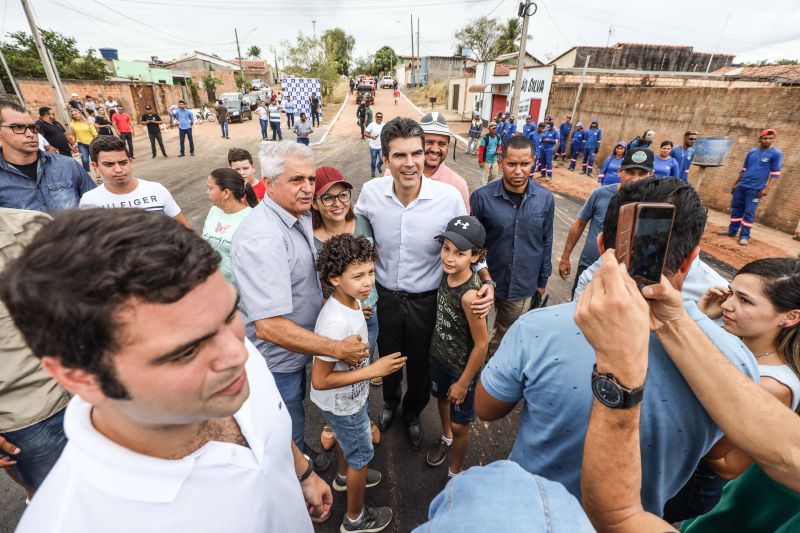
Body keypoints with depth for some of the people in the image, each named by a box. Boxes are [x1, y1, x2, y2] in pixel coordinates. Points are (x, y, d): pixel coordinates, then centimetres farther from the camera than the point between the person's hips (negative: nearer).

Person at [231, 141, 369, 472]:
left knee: (296, 404, 33)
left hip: (298, 343, 9)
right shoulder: (262, 239, -34)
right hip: (276, 359, -9)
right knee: (288, 427, 20)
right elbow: (270, 326, -38)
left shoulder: (300, 215, -3)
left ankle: (300, 451, 60)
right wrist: (339, 349, -31)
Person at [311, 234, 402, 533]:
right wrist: (374, 370, -32)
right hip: (342, 404, -7)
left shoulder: (351, 300, -14)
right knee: (361, 455, 17)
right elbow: (319, 381, -32)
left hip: (347, 398, 7)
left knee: (345, 439, 33)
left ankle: (345, 476, 64)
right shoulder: (337, 323, -40)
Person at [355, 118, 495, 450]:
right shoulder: (371, 192, -15)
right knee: (387, 357, 25)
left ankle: (413, 412, 54)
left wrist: (487, 282, -16)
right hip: (385, 295, 2)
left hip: (427, 299, -1)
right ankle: (390, 401, 60)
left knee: (420, 363, 21)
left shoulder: (449, 197, -20)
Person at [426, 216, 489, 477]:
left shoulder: (470, 295, -34)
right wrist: (436, 349, 14)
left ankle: (455, 473, 44)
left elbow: (481, 344, -25)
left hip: (462, 367, -7)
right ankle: (446, 438, 62)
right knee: (442, 398, 31)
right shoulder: (447, 274, -13)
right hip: (439, 355, 7)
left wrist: (463, 383, -14)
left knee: (460, 425, 15)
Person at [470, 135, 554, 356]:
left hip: (523, 287, 3)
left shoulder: (545, 199, -6)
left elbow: (546, 242, 5)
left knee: (507, 335, 23)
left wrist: (542, 281, 11)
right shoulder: (482, 197, -15)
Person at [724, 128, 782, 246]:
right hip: (741, 186, 5)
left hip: (755, 189, -5)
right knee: (736, 208, 9)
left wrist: (767, 189, -15)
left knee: (749, 212, -5)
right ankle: (732, 231, 19)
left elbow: (775, 174, -6)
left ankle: (744, 236, -1)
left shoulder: (776, 154, -3)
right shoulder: (752, 152, 9)